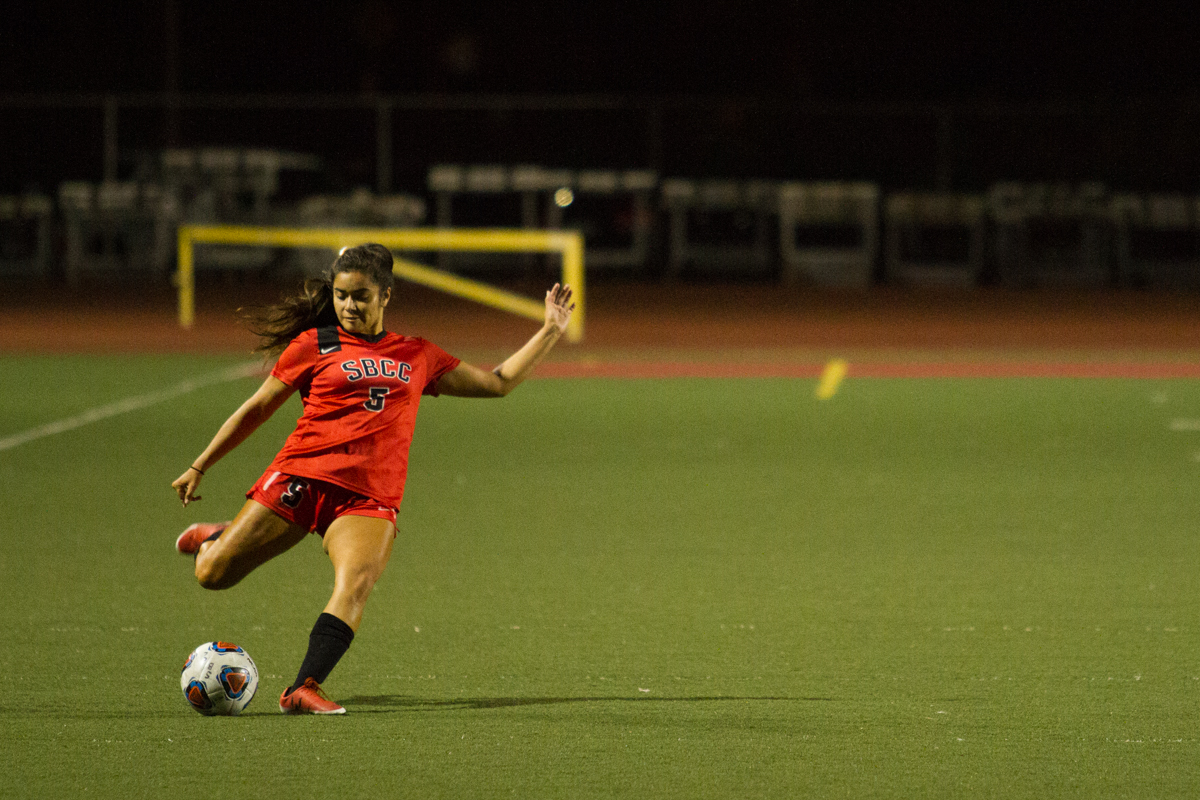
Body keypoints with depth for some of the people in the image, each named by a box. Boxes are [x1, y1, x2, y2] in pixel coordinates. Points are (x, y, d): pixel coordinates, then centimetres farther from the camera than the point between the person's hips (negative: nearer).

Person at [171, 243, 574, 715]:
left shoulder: (419, 357, 18)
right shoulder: (313, 345, 10)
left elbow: (499, 383, 26)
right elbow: (256, 410, 15)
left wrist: (550, 332, 21)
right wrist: (199, 467, 17)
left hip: (369, 498, 1)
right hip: (301, 478, -1)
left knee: (355, 585, -29)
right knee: (212, 576, -4)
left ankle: (303, 691, -33)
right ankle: (216, 540, 33)